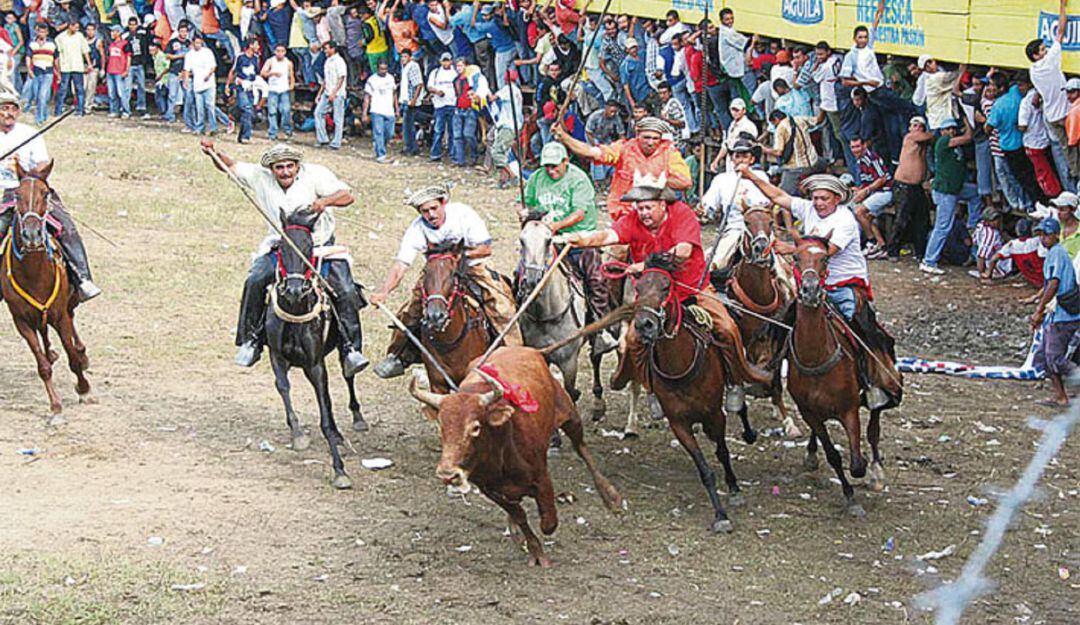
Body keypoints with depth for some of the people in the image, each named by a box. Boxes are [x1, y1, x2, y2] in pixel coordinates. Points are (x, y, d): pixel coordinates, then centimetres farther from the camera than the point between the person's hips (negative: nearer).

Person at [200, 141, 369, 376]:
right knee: (254, 282, -20)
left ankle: (351, 350, -10)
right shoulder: (261, 177, -3)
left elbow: (347, 195, -17)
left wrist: (325, 201, -38)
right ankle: (251, 341, -5)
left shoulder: (315, 174, -12)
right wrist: (215, 154, -14)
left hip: (320, 245, -2)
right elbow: (231, 166, 6)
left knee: (346, 292, -19)